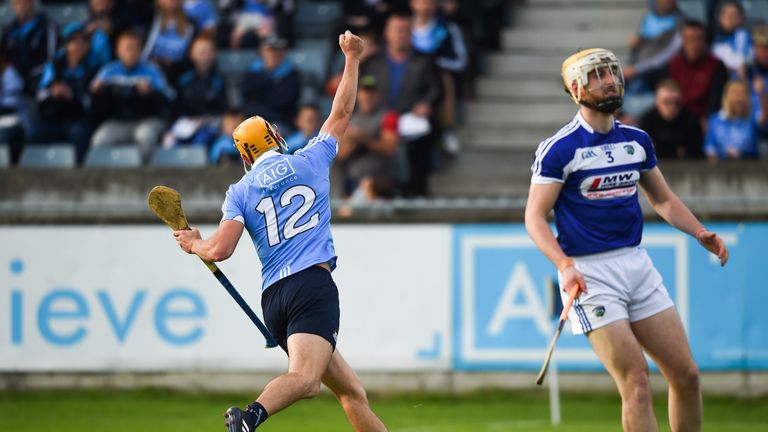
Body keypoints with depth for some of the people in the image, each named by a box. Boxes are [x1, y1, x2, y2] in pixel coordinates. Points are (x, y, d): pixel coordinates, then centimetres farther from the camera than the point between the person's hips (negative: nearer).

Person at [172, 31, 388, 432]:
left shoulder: (240, 192, 12)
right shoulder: (309, 161, 12)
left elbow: (219, 250, -1)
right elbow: (342, 112, 26)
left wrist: (193, 243, 21)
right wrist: (352, 57, 38)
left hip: (272, 297, 4)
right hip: (314, 282, -4)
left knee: (351, 390, 12)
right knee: (303, 376, -26)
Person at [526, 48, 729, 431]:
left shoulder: (637, 141, 11)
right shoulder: (559, 149, -8)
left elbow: (663, 200, 22)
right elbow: (535, 216, -11)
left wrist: (699, 233, 5)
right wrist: (564, 264, -26)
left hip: (637, 263, 6)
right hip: (588, 272, -6)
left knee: (686, 375, 4)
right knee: (637, 385, -13)